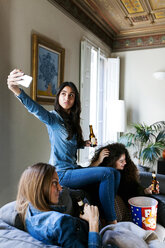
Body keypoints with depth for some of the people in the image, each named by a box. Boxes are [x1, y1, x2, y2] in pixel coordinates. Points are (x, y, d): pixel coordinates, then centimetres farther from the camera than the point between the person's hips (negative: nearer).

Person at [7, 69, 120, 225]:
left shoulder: (71, 120, 13)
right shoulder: (53, 118, -12)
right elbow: (36, 110, -34)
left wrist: (83, 144, 5)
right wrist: (16, 90, -51)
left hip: (73, 168, 8)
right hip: (61, 174, -8)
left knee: (115, 173, 3)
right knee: (107, 173, -20)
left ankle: (108, 210, 14)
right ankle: (111, 221, -7)